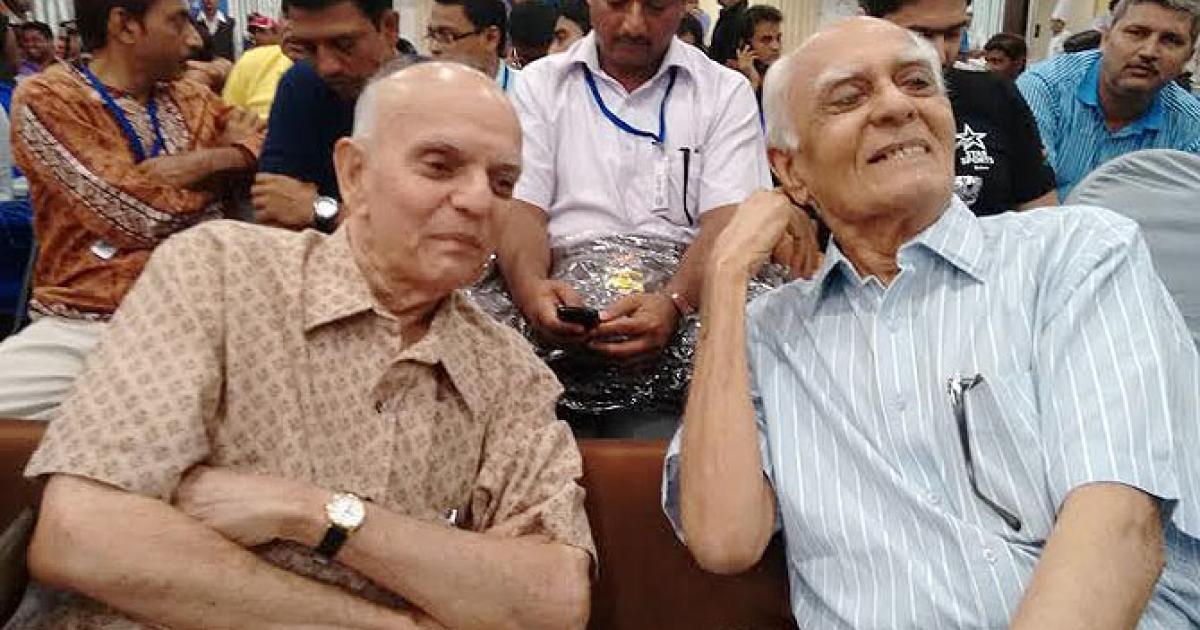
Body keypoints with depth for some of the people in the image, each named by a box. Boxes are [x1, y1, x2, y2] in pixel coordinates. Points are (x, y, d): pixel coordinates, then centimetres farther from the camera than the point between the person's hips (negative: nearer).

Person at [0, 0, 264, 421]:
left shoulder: (191, 98, 16)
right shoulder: (44, 98, -1)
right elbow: (136, 216, -11)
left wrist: (202, 161, -6)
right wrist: (227, 156, 4)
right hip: (79, 324, -3)